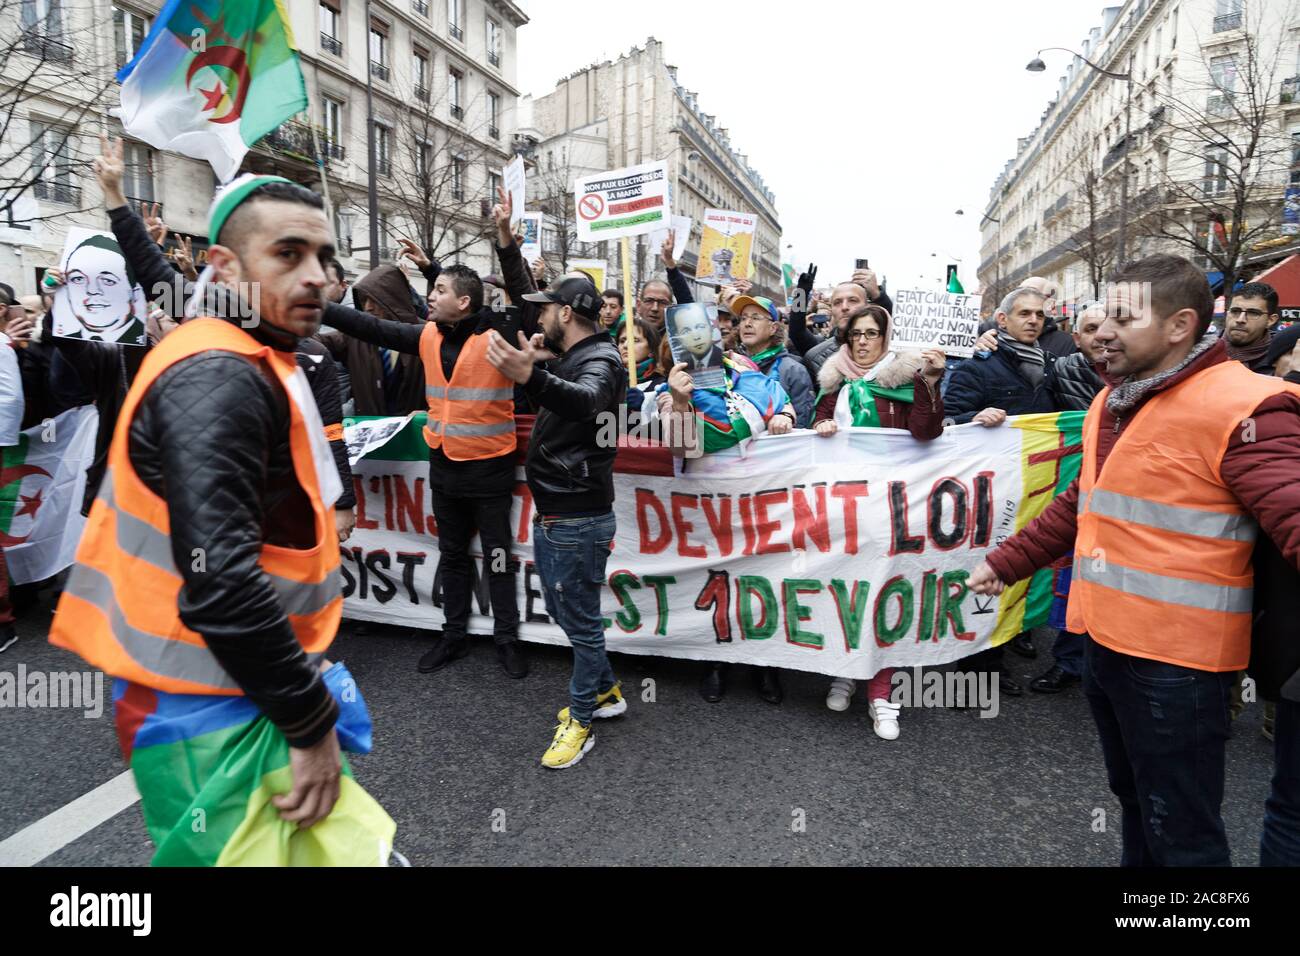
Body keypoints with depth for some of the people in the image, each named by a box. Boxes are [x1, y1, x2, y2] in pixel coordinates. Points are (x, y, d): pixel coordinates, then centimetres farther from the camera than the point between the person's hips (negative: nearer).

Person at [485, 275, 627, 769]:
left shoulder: (600, 361, -16)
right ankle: (607, 691, 36)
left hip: (578, 518, -10)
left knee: (581, 619, 3)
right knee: (562, 610, 20)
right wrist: (538, 361, 11)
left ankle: (581, 721, 19)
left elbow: (585, 399, -40)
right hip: (551, 511, 10)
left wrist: (529, 376, -57)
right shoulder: (572, 358, 14)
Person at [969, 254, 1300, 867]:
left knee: (1181, 834, 9)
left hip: (1175, 661, -8)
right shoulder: (1110, 404, 11)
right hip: (1104, 642, 8)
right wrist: (1004, 563, 20)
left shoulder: (1242, 408, -15)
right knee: (1134, 798, 26)